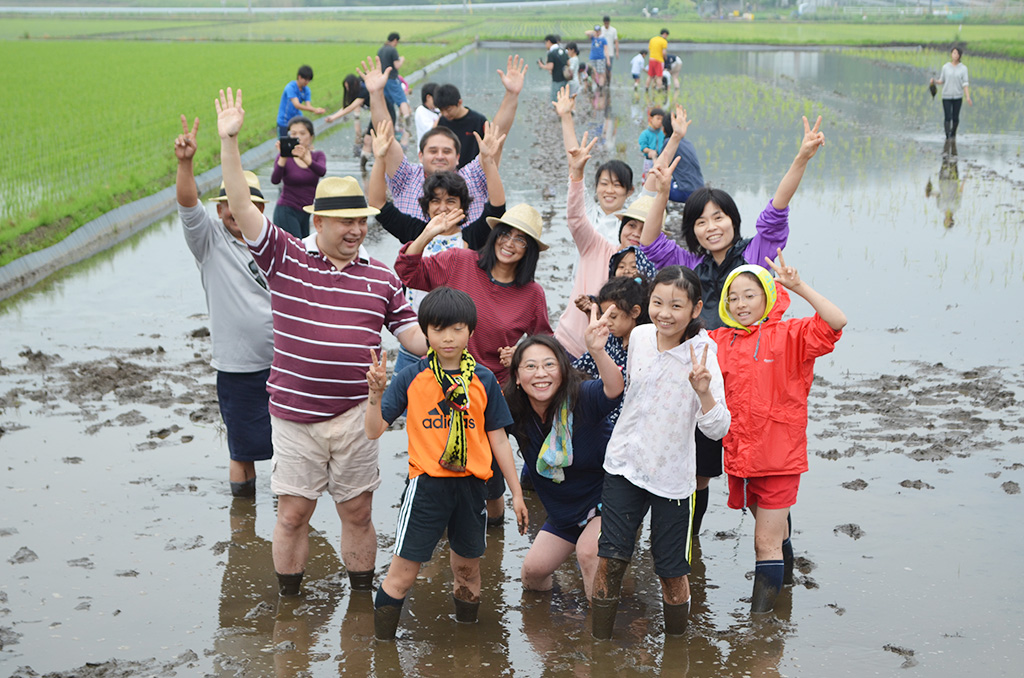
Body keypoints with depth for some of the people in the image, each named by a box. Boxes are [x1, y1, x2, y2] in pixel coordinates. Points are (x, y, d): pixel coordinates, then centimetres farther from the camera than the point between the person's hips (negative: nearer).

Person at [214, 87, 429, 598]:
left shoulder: (381, 278, 6)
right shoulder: (285, 258, -2)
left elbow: (411, 334, 9)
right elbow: (241, 207, -10)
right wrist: (229, 142, -17)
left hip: (355, 415, 2)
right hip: (294, 414, -2)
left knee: (357, 512, 11)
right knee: (293, 513, 5)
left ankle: (363, 598, 25)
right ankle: (289, 600, 21)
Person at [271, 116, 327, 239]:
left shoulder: (318, 155, 5)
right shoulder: (284, 157, -4)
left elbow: (322, 171, -20)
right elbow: (275, 180, -22)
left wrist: (305, 159, -39)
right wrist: (283, 158, -37)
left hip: (307, 214, 4)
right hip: (287, 211, -4)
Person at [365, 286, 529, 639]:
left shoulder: (484, 380, 5)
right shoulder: (411, 379, 0)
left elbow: (498, 440, 10)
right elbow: (374, 431, -2)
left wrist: (516, 492, 10)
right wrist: (376, 393, -19)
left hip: (471, 485, 2)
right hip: (427, 483, -2)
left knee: (468, 568, 14)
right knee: (402, 573, -3)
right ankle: (382, 645, 10)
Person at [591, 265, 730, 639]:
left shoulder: (702, 354, -17)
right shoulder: (639, 336, -3)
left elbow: (718, 429, -23)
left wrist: (703, 391, -37)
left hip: (672, 476, -3)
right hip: (625, 464, 3)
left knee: (671, 572, 5)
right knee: (610, 559, 0)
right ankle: (599, 644, 14)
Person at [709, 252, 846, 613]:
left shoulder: (789, 336, -8)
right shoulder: (719, 341, 5)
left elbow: (836, 322, -23)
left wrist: (799, 287, -32)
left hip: (779, 457, -5)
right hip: (740, 456, 5)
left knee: (766, 543, -4)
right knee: (774, 532, 25)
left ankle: (761, 614, 4)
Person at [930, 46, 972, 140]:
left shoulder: (963, 68, -2)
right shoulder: (945, 67, 0)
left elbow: (965, 84, -6)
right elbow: (941, 81, 6)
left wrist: (968, 97, -16)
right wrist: (934, 81, -16)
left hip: (958, 97, 0)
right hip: (946, 96, 0)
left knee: (955, 118, 6)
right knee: (947, 118, -10)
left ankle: (953, 134, 29)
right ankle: (947, 137, -11)